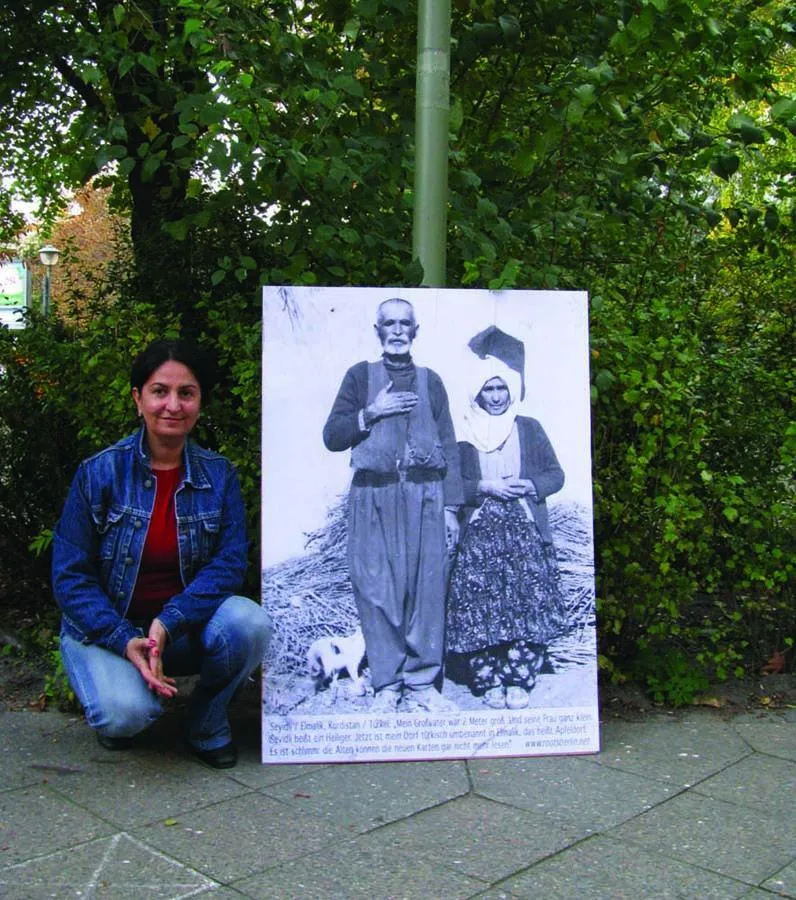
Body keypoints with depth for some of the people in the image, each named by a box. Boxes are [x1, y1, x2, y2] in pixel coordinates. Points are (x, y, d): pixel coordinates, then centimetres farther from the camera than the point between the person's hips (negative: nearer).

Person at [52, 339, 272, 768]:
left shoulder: (219, 474, -3)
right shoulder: (99, 472, -10)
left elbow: (229, 562, -11)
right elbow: (70, 576, -10)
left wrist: (167, 624, -26)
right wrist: (126, 641, -23)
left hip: (187, 627, 2)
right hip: (106, 630, -2)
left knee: (249, 622, -28)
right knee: (126, 712, -30)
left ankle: (207, 720, 1)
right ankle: (111, 705, 10)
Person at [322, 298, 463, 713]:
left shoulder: (430, 380, 16)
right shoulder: (360, 375, 13)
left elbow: (448, 446, 12)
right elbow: (332, 436, 8)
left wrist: (451, 506, 4)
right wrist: (371, 413, -7)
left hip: (425, 495, 1)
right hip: (374, 496, -1)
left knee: (426, 588, -2)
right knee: (378, 589, -2)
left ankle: (422, 683, 7)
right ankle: (387, 686, 7)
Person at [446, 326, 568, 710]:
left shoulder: (529, 429, 13)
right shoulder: (463, 433, 8)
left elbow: (556, 474, 11)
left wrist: (529, 486, -8)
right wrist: (485, 487, -10)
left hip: (525, 533, 1)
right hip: (479, 534, -1)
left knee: (527, 605, -5)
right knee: (481, 607, -6)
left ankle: (518, 681, 6)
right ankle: (490, 682, 6)